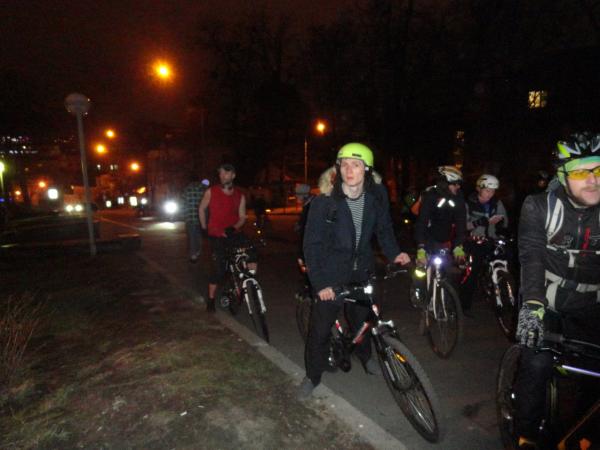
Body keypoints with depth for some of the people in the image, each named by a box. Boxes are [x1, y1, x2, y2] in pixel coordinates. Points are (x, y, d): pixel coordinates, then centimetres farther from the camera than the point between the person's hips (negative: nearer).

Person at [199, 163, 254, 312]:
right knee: (218, 268, -6)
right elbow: (201, 209, 12)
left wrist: (234, 228, -15)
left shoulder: (240, 196, 2)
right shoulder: (211, 192, -2)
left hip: (233, 234, 2)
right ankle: (211, 299, 15)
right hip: (216, 236, -2)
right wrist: (204, 227, 10)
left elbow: (242, 217, 3)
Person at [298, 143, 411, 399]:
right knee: (320, 327, 0)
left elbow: (384, 228, 7)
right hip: (332, 274, -3)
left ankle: (365, 358, 50)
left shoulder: (377, 195, -7)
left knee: (361, 319, 21)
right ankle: (312, 376, 24)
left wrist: (394, 253, -9)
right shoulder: (325, 200, -19)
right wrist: (319, 283, -21)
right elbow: (312, 244, -16)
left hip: (362, 271, 4)